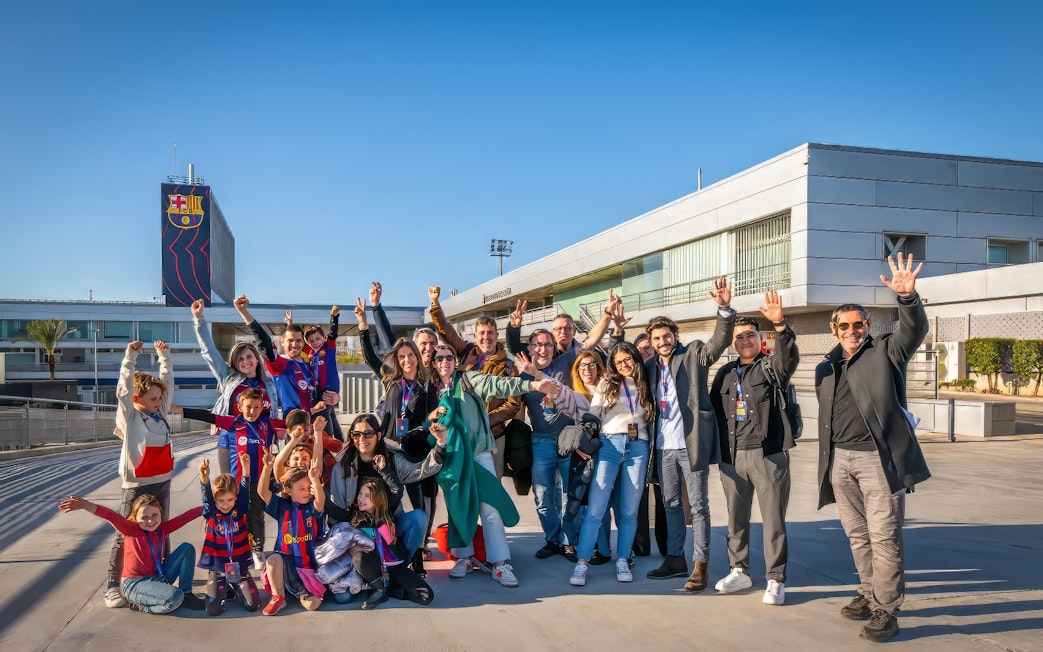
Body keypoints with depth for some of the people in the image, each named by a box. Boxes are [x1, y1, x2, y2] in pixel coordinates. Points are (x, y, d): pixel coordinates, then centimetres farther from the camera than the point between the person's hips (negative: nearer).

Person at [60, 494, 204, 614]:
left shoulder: (162, 529, 3)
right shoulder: (132, 530, -11)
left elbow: (186, 516, 2)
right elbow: (111, 516, -27)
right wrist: (85, 505, -42)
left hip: (158, 577, 7)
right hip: (134, 584, -6)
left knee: (187, 548, -6)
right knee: (175, 598, -32)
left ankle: (187, 595, -1)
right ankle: (140, 606, -3)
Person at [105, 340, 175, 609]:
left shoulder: (160, 412, 7)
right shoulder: (129, 416, -7)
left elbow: (168, 384, 10)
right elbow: (124, 389, -19)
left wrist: (164, 356, 8)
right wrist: (130, 358, -22)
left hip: (162, 482, 6)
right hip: (136, 485, -5)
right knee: (125, 535, 2)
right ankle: (113, 585, 11)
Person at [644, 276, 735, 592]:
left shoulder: (694, 353, -2)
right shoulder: (651, 366, 12)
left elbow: (720, 341, -16)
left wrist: (725, 309, -32)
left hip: (691, 443, -6)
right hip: (664, 446, 6)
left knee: (698, 505, 1)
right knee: (670, 503, 15)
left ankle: (700, 567, 7)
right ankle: (675, 559, 27)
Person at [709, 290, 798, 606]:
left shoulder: (771, 366, 1)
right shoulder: (725, 373, 13)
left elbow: (790, 357, -22)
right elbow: (714, 411, 15)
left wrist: (780, 324, -38)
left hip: (768, 454, -4)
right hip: (732, 456, 4)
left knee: (773, 518, 1)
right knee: (736, 517, 12)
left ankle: (776, 580, 12)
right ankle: (739, 571, 26)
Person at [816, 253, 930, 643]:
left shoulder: (885, 352, 3)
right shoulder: (825, 369, 16)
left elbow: (916, 329, -15)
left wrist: (907, 297, -34)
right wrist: (826, 463, 17)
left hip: (877, 457, -5)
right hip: (839, 460, 5)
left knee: (884, 536, -4)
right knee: (858, 535, 13)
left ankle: (886, 611, 4)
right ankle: (870, 594, 28)